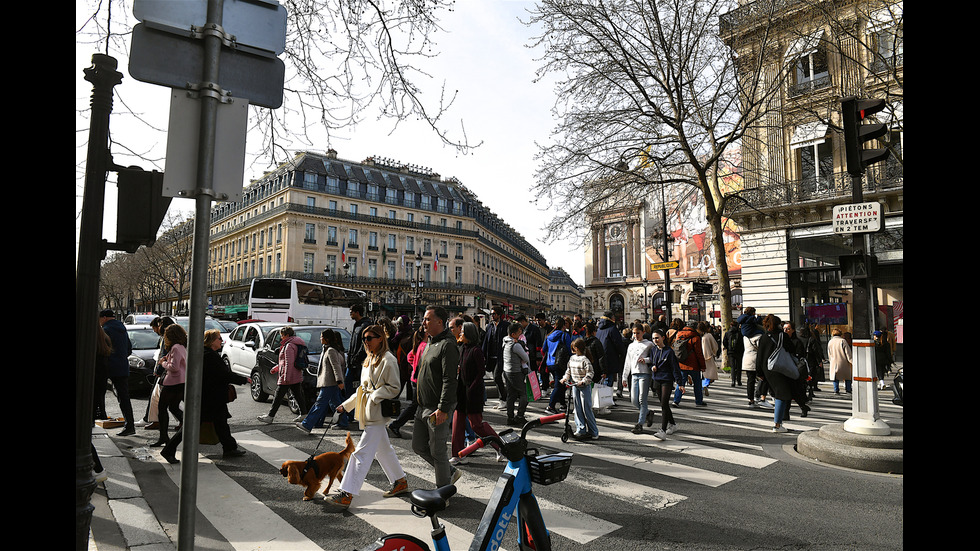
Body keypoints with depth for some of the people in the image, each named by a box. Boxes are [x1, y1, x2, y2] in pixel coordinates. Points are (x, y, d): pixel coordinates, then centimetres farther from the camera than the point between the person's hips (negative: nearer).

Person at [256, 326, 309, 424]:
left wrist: (286, 377, -25)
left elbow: (289, 363, -23)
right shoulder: (295, 344, 17)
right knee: (298, 395, 11)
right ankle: (303, 414, 12)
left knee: (278, 396, -2)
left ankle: (270, 416, 5)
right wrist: (276, 368, 27)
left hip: (288, 377, -10)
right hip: (297, 376, 10)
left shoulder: (289, 346, -15)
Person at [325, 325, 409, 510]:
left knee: (362, 452, -9)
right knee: (382, 449, 18)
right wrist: (346, 405, 19)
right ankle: (400, 481, 32)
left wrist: (374, 396, -20)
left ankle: (347, 494, -6)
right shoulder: (369, 359, 16)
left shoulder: (388, 360, -13)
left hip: (378, 412, -10)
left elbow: (395, 388, -14)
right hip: (368, 412, 10)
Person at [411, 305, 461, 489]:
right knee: (418, 446, 15)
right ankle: (450, 472, 30)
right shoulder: (430, 343, 14)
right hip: (423, 406, 10)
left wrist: (443, 408, -25)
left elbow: (449, 380, -22)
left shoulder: (447, 345, -16)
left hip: (438, 410, -10)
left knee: (438, 451, 1)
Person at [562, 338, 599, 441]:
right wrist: (565, 378, 8)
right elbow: (569, 370, 20)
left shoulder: (585, 360, -15)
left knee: (586, 409, -4)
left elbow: (590, 373, -18)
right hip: (575, 386, 7)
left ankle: (593, 432, 7)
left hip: (584, 386, -7)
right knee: (578, 409, 8)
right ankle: (581, 430, 15)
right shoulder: (572, 358, 9)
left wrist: (583, 381, -26)